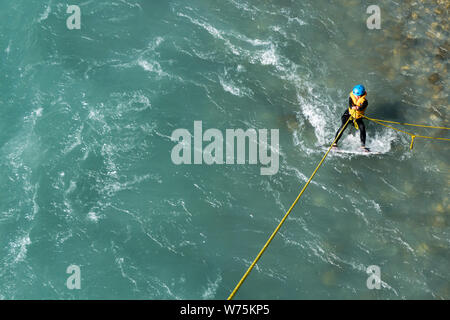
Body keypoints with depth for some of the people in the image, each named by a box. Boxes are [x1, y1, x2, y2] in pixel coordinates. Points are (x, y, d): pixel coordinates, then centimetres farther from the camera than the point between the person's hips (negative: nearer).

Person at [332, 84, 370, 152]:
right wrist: (352, 107, -55)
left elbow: (362, 108, -38)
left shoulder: (365, 102, -16)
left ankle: (363, 145, -15)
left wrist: (358, 108, -61)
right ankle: (335, 142, -24)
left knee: (362, 127, -23)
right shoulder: (351, 97, -12)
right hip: (349, 114, 0)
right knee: (343, 126, -24)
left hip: (358, 118, 0)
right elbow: (350, 105, -31)